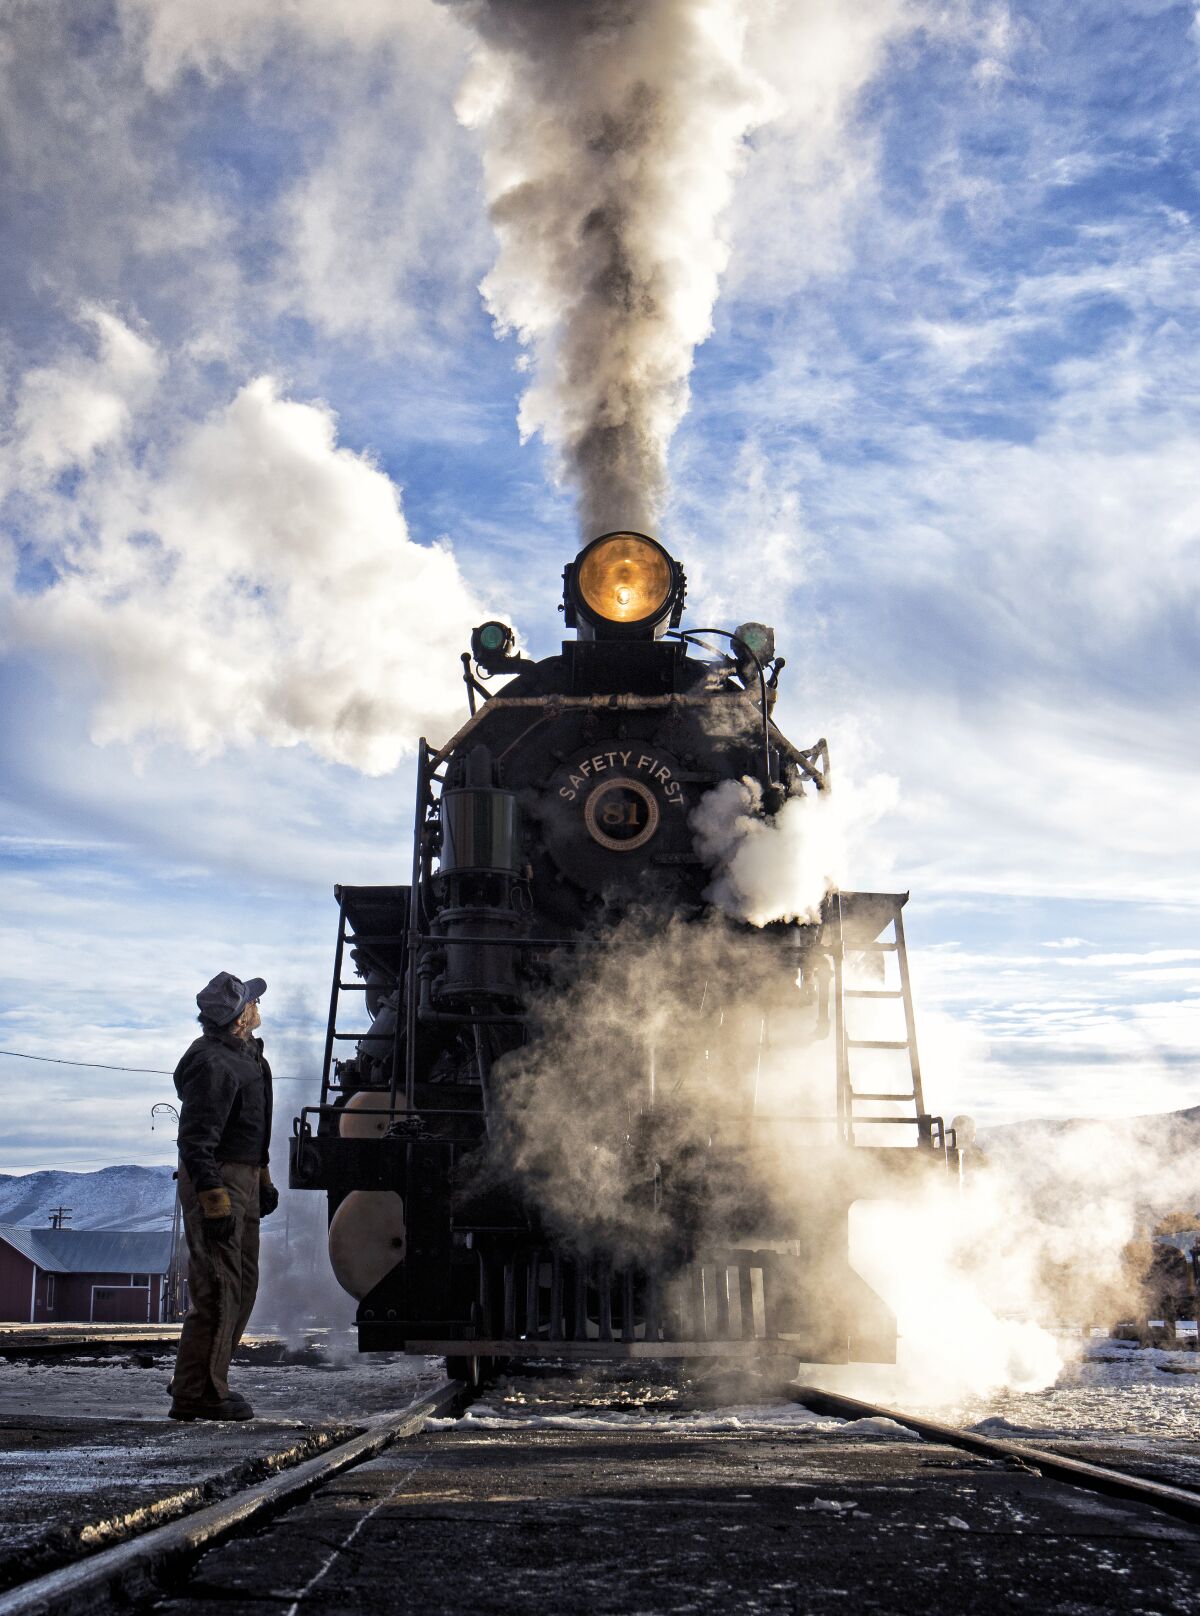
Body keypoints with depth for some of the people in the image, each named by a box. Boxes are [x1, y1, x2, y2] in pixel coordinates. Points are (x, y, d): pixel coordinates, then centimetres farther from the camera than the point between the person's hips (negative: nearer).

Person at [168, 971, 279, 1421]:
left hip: (241, 1179, 11)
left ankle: (204, 1381, 26)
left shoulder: (246, 1055, 14)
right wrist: (214, 1201, -27)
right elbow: (196, 1139, -24)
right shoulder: (213, 1064, -19)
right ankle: (197, 1393, 1)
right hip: (216, 1181, -11)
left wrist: (262, 1178, 26)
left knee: (243, 1283, 16)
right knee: (218, 1289, -8)